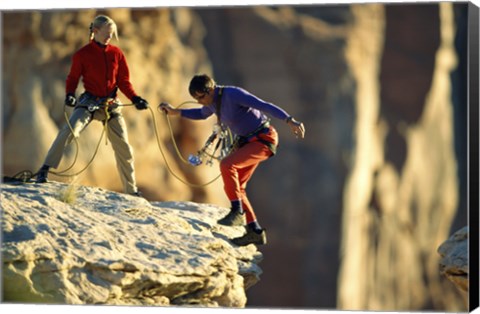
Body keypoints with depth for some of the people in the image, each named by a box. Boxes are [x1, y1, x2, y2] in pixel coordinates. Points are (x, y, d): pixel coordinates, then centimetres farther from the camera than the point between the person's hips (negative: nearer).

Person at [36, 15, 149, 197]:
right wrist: (70, 95, -17)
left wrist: (135, 99, -7)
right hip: (89, 101, -3)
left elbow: (124, 81, 7)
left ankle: (131, 190, 17)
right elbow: (73, 78, 2)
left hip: (111, 104, 3)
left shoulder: (117, 53, 4)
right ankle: (45, 171, -20)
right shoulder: (83, 54, -4)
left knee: (124, 147, 5)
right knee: (69, 131, -26)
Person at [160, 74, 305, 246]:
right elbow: (202, 114, 30)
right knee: (235, 186, 6)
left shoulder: (233, 94, -24)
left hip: (264, 140, -10)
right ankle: (255, 231, 11)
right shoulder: (213, 101, 4)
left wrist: (290, 121, -39)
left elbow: (265, 106, -30)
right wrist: (175, 112, 23)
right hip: (247, 141, 10)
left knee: (227, 164, -28)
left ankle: (237, 211, -17)